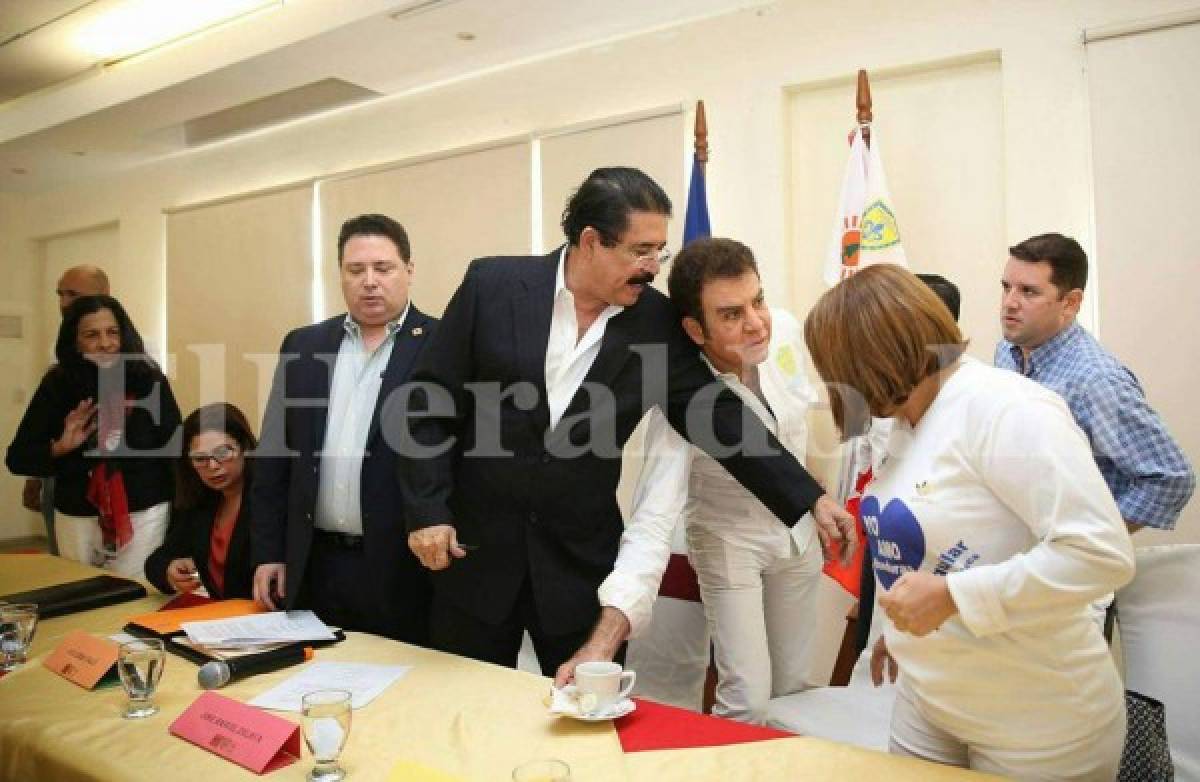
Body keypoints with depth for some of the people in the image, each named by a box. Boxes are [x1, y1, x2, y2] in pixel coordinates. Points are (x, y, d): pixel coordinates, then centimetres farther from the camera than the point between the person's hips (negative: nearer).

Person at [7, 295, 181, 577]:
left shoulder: (149, 380, -8)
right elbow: (17, 458, -1)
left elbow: (174, 449, -5)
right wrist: (60, 448, -20)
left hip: (143, 514, -2)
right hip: (77, 518, 2)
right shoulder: (57, 385, -4)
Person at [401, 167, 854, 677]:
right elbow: (432, 402, -5)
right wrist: (427, 511, -9)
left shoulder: (657, 322, -5)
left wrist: (812, 499, -9)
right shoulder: (492, 286, -9)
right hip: (474, 549, 0)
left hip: (582, 562, 1)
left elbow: (719, 418, -4)